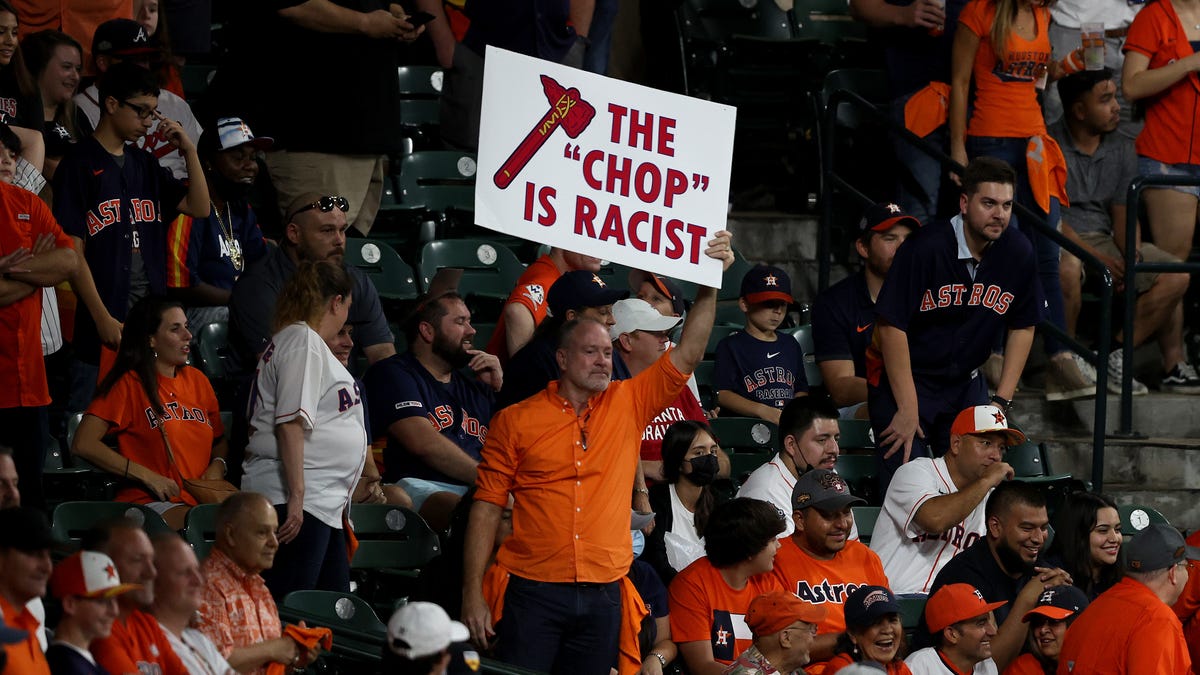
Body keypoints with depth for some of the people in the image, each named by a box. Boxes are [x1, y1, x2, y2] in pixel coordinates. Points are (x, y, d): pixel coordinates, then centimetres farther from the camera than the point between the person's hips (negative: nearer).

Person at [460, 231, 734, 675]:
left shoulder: (628, 405, 9)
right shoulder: (515, 421, 1)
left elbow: (686, 357, 5)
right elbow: (486, 508, 1)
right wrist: (473, 596, -4)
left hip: (603, 593, 3)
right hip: (533, 591, -3)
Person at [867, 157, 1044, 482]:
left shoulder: (1018, 254, -5)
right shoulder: (925, 248, -21)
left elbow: (1023, 327, 8)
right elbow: (892, 326, -19)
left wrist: (1002, 401, 3)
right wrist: (908, 410, -19)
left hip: (966, 384, 5)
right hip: (902, 380, -5)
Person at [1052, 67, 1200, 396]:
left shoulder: (1121, 149, 11)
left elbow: (1123, 216, 9)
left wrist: (1133, 259, -12)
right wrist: (1095, 256, -21)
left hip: (1103, 239, 7)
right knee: (1068, 267, -41)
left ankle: (1116, 354, -14)